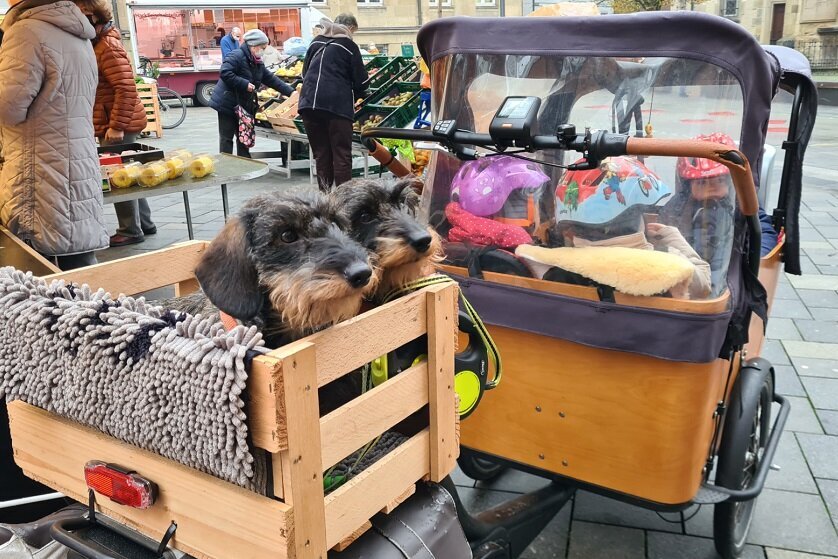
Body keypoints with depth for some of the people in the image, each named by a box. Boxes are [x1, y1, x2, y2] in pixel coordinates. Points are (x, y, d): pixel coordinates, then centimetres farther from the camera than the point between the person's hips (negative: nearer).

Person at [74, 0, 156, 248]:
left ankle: (131, 230, 6)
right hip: (113, 123, 10)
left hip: (117, 125, -10)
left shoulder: (108, 46, -16)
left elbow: (126, 88, -24)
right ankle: (144, 223, 23)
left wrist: (116, 126, -24)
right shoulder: (96, 43, 15)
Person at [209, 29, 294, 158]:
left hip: (244, 105, 9)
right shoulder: (236, 56, -16)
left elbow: (271, 80, 14)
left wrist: (291, 92, 9)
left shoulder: (257, 63, 11)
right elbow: (225, 73, -27)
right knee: (227, 138, -3)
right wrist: (245, 84, -27)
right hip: (227, 104, -8)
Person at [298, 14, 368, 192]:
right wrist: (355, 98, 22)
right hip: (338, 104, -5)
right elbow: (360, 80, 5)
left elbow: (305, 72, 24)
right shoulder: (349, 46, 4)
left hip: (309, 102, 5)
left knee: (321, 154, 11)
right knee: (342, 155, -1)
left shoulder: (315, 42, 18)